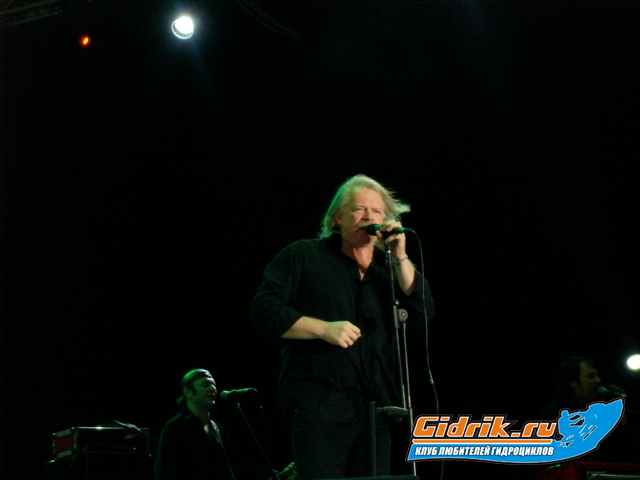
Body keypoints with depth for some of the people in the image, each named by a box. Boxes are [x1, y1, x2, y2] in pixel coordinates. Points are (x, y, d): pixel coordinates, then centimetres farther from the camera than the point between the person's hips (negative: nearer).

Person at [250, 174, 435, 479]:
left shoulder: (391, 268, 19)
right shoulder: (303, 256, 7)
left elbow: (422, 314, 4)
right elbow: (264, 311, -2)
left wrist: (400, 258, -3)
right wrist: (324, 328, -12)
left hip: (376, 410, 5)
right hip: (319, 405, -5)